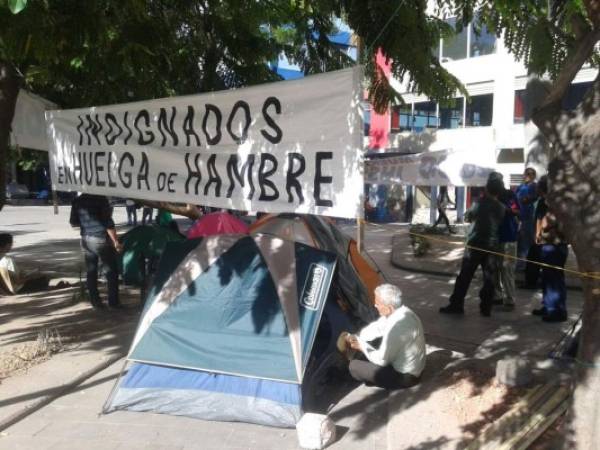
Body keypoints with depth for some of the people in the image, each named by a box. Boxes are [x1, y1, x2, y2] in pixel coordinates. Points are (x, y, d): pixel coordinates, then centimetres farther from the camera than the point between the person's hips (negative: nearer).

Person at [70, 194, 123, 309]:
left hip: (86, 240, 6)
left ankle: (95, 301, 16)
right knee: (111, 272, 4)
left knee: (91, 271, 12)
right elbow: (108, 223, -16)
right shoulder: (100, 199, -13)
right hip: (100, 239, -6)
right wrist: (116, 241, -13)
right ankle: (113, 302, 6)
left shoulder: (78, 201, 5)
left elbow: (73, 222, 11)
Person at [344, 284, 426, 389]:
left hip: (405, 375, -9)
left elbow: (382, 360, -25)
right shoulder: (398, 312, -6)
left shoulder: (398, 325, -34)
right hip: (409, 366, 9)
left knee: (354, 366, -11)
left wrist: (362, 347, -9)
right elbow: (376, 327, 10)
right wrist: (354, 338, 2)